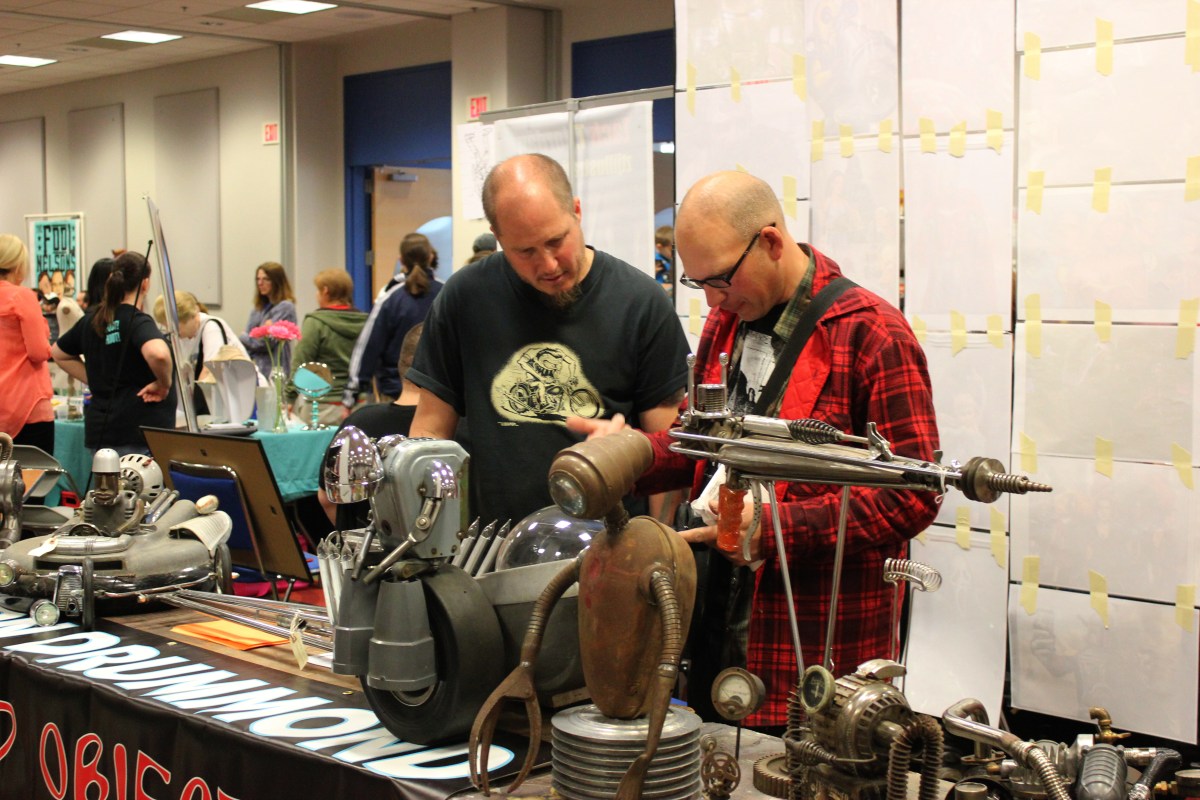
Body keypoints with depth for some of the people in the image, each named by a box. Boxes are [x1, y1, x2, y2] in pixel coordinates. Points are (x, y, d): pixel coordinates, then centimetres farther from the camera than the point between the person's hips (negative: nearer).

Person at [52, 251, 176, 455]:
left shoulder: (92, 320, 11)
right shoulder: (138, 321, -12)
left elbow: (59, 353, 26)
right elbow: (158, 354, -34)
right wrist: (164, 383, -15)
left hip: (99, 431, 7)